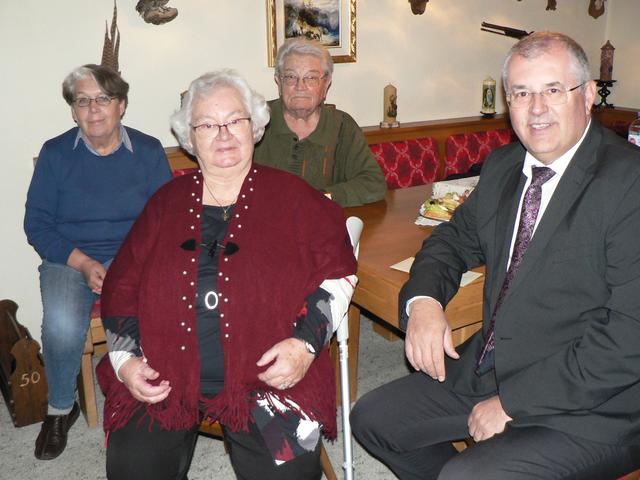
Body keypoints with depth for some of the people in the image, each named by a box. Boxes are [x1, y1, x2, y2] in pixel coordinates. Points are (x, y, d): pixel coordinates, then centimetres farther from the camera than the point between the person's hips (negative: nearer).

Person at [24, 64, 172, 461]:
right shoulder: (55, 153, 3)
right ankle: (61, 409, 2)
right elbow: (37, 223, 1)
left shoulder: (148, 152, 4)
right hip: (70, 259, 0)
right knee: (62, 326, -30)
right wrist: (84, 264, -13)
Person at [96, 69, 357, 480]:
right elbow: (122, 285, 15)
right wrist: (125, 359, 2)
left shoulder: (292, 197, 5)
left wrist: (306, 342, -11)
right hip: (164, 380, 3)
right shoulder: (167, 203, 12)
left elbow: (337, 274, 3)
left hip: (267, 375, -2)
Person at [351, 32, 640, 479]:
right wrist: (423, 299, -6)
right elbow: (456, 238, 16)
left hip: (585, 411, -7)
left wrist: (512, 401, -19)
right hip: (486, 371, 7)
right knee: (372, 418, 9)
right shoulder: (503, 166, 5)